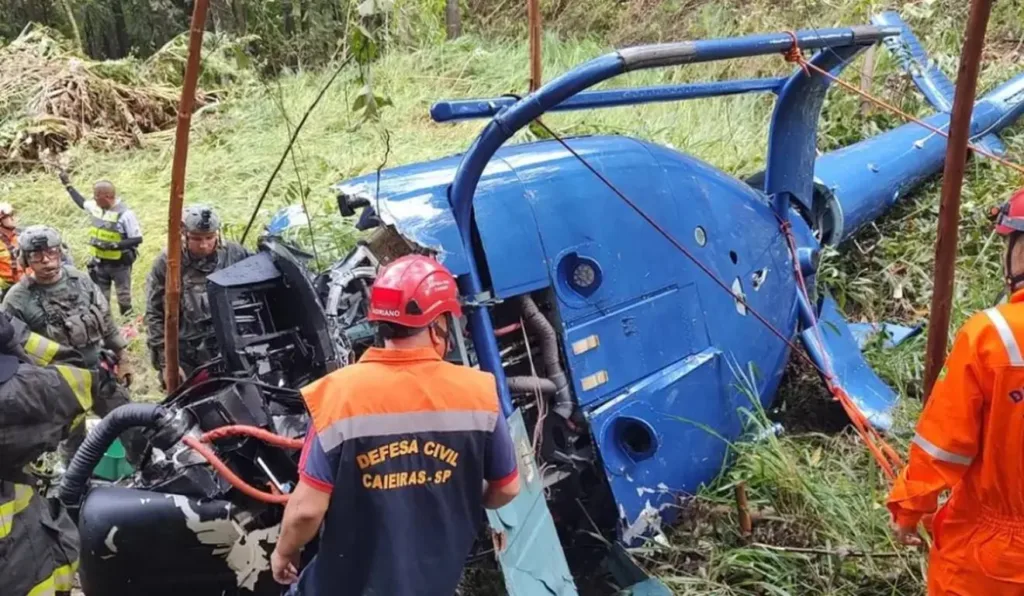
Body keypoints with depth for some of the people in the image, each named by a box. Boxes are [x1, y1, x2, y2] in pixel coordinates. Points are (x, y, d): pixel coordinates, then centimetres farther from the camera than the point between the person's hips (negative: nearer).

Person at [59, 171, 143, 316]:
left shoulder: (125, 213, -22)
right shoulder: (96, 207, -1)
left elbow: (137, 239, -21)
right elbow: (82, 203, 23)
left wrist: (113, 245, -28)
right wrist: (68, 185, 25)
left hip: (119, 264, -6)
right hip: (100, 262, 6)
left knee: (123, 296, 7)